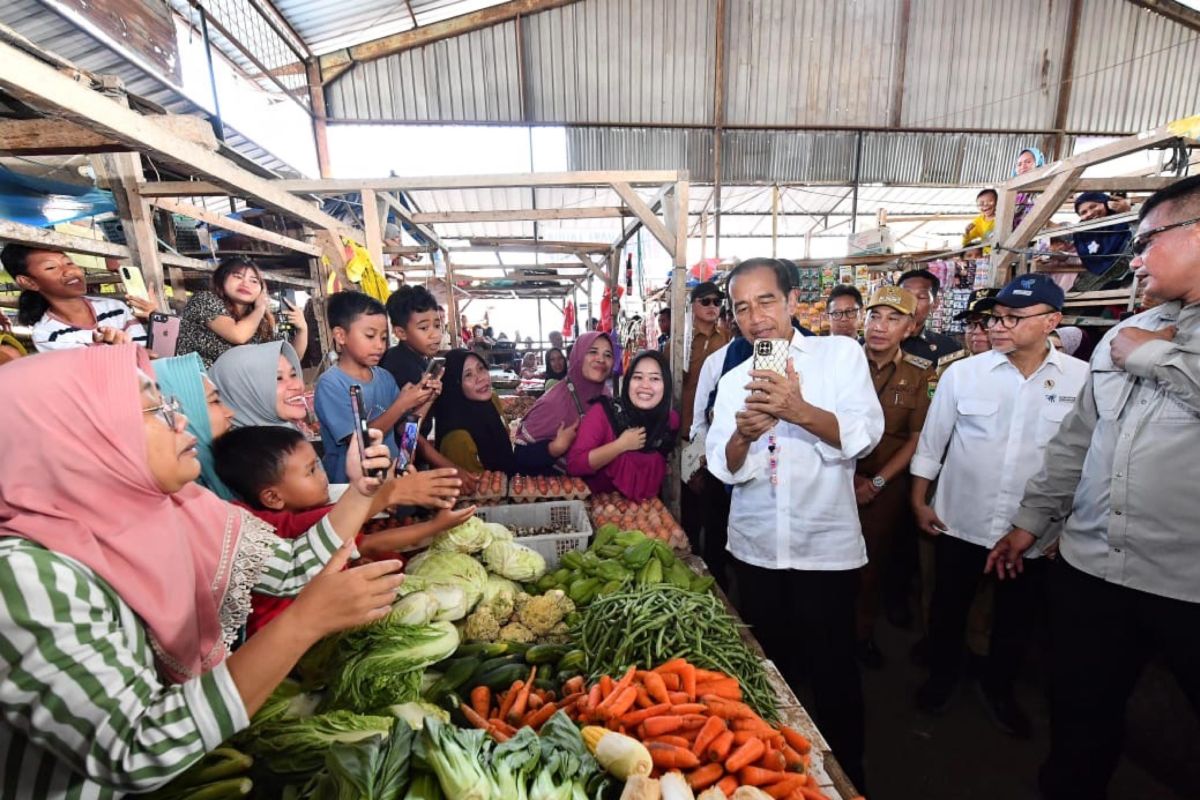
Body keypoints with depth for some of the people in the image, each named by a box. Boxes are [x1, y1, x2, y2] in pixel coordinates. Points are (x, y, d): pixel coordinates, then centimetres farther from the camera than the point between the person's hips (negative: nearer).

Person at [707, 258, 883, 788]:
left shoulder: (841, 353, -3)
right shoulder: (733, 380, 6)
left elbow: (865, 436, -14)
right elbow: (724, 468, -1)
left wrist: (801, 411, -31)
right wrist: (743, 433, -23)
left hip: (827, 548, -3)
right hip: (755, 550, 3)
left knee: (833, 670, 13)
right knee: (771, 665, 20)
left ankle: (847, 775, 39)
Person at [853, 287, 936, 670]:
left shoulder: (919, 373, -1)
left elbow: (917, 438, -1)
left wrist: (877, 481, -8)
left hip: (886, 485, 1)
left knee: (874, 561, 13)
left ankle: (863, 633, 33)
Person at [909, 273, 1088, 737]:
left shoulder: (1082, 379, -7)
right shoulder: (962, 373, -8)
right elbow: (932, 439, -1)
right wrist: (919, 500, 0)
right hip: (960, 521, 0)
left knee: (1017, 616, 20)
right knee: (949, 606, 17)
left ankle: (998, 688, 45)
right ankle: (941, 676, 41)